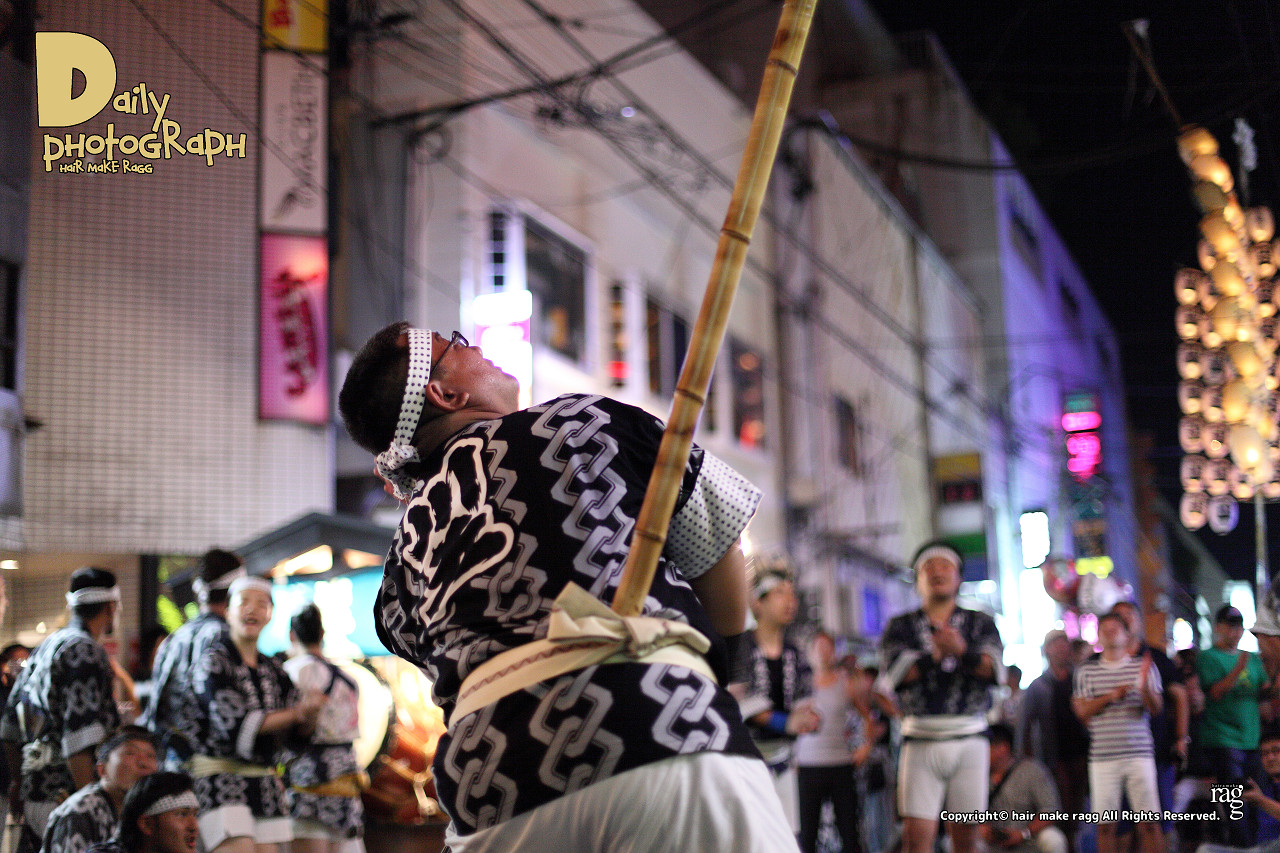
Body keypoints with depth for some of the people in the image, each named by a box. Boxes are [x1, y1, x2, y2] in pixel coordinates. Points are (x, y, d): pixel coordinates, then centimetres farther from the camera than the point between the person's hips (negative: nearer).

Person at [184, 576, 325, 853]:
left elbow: (302, 730, 10)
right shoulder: (213, 662, -4)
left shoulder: (272, 669, 15)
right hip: (219, 778, -6)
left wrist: (309, 714, -15)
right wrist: (295, 713, -8)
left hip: (264, 785, 6)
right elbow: (235, 724, -15)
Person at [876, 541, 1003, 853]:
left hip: (969, 739, 1)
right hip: (920, 741, -1)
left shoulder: (980, 623, 12)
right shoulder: (901, 626, 10)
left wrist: (962, 651, -25)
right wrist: (935, 655, -18)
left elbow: (995, 669, -6)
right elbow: (893, 675, -6)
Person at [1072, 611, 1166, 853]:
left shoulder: (1143, 667, 9)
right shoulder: (1087, 671, 12)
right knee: (1105, 824, 1)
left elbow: (1156, 709, 1)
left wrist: (1145, 689, -20)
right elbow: (1081, 710, 5)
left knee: (1149, 821, -3)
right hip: (1102, 757, 1)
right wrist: (1110, 696, -9)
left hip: (1139, 753, -1)